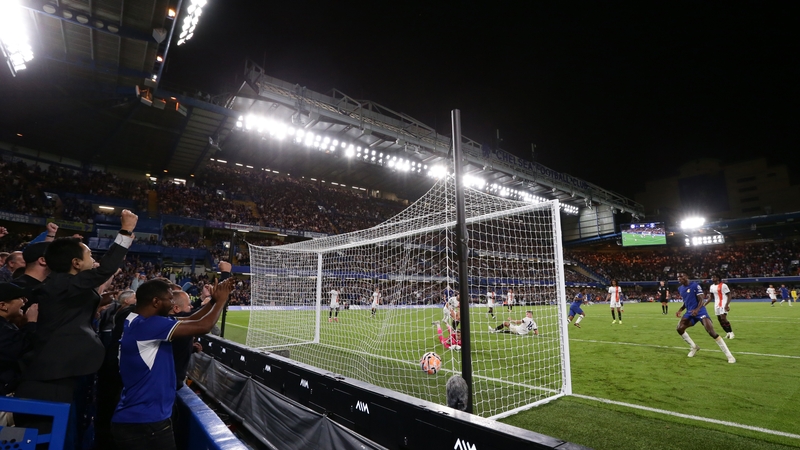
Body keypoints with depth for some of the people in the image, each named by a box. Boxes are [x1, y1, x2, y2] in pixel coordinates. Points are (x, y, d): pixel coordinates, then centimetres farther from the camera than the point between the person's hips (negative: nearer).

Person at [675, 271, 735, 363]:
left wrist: (697, 309, -32)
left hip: (700, 311, -7)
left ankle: (729, 355, -6)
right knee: (680, 328, -7)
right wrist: (680, 310, 8)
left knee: (711, 332, -18)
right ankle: (693, 347, 16)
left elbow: (702, 300, -15)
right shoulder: (680, 289, 10)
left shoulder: (695, 286, -12)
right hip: (689, 312, 7)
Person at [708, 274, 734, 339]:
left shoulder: (723, 285, -10)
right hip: (717, 304, 7)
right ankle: (728, 333, 18)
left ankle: (731, 332, -2)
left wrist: (727, 305, -21)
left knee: (723, 318, -16)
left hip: (723, 304, -7)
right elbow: (711, 297, 19)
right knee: (719, 319, 7)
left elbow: (729, 296, -11)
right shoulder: (712, 287, 11)